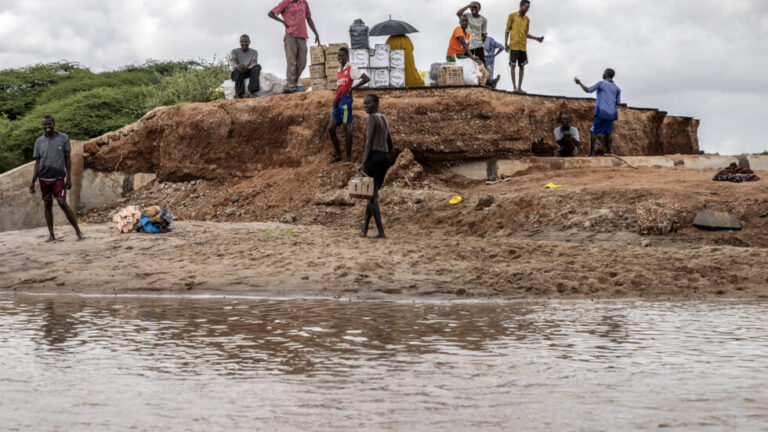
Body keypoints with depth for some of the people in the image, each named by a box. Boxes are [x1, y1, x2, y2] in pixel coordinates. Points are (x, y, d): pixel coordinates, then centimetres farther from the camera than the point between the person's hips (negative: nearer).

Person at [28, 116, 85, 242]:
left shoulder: (63, 138, 0)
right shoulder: (39, 142, 6)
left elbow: (67, 159, 2)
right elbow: (37, 163, 9)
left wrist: (69, 178, -4)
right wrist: (32, 183, 5)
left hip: (58, 177, -3)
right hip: (44, 178, 3)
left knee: (63, 203, -12)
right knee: (47, 205, 6)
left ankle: (78, 232, -7)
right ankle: (51, 235, 13)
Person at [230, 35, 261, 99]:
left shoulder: (254, 52, 8)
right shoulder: (235, 51, 9)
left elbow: (254, 63, -13)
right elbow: (234, 62, -11)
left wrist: (248, 68, -38)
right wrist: (237, 66, -38)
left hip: (249, 72, 1)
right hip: (237, 73, -1)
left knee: (257, 66, -31)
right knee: (238, 70, -36)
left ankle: (251, 91, -50)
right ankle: (240, 93, -53)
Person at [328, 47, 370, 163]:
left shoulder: (351, 69, -5)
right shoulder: (340, 72, 19)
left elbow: (366, 79, -16)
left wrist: (352, 88, -15)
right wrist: (335, 100, 8)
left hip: (345, 101, -9)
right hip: (338, 103, 9)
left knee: (347, 128, -6)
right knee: (331, 128, 4)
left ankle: (348, 157, -2)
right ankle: (338, 155, 11)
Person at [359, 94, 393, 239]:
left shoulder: (372, 118, -8)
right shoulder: (384, 120, 20)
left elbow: (369, 141, -17)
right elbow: (391, 146, 23)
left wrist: (363, 162, -21)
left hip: (374, 156, -9)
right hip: (385, 157, 9)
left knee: (372, 194, -7)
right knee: (372, 193, 15)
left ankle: (381, 231, -11)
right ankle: (364, 229, 18)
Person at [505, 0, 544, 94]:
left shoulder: (527, 19, 15)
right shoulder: (512, 16, 3)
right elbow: (507, 30, 2)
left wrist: (536, 38, 5)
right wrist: (506, 43, -7)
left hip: (523, 46, 4)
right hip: (513, 45, -4)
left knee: (522, 66, 1)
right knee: (513, 65, -6)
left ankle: (519, 87, 3)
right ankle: (514, 87, -6)